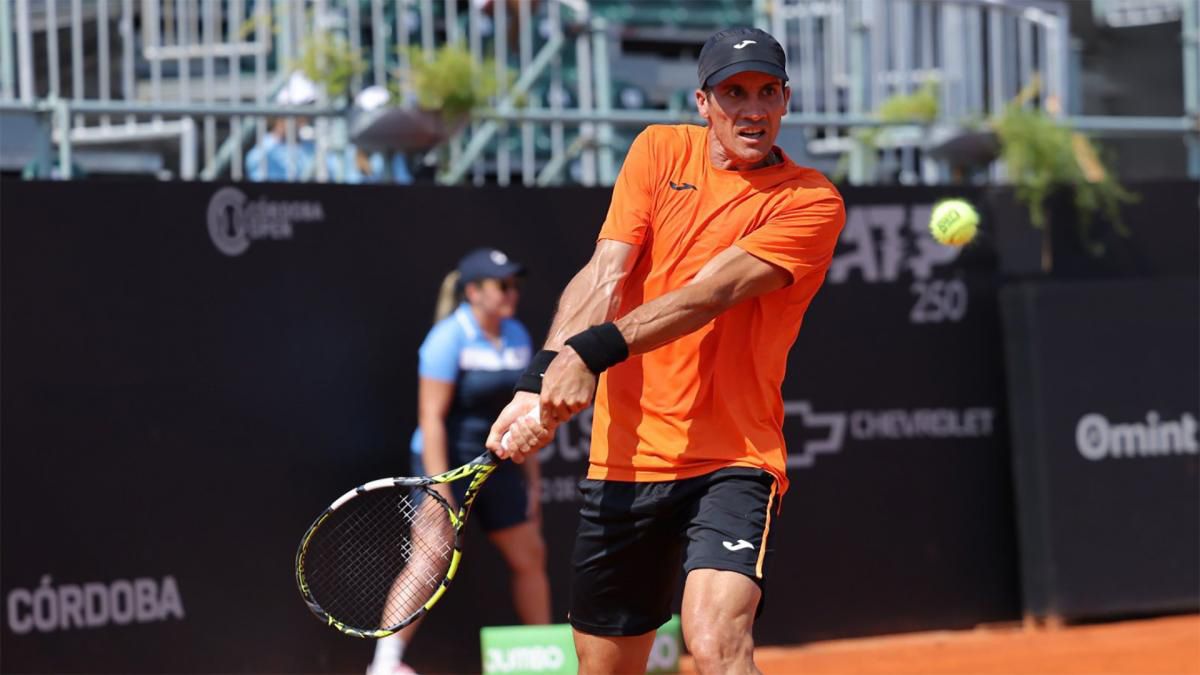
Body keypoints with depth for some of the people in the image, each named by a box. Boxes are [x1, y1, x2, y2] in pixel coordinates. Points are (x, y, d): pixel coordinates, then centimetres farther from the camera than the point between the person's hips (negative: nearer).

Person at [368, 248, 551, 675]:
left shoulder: (517, 337, 7)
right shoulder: (449, 339, -15)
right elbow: (431, 418, -18)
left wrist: (532, 479, 13)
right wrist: (441, 489, -23)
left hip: (496, 466, 8)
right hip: (449, 463, -7)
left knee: (530, 556, 10)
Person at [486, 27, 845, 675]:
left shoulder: (811, 202, -6)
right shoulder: (660, 152, 7)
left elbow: (710, 293, -19)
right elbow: (603, 276, -4)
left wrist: (593, 350, -31)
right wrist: (540, 382, -20)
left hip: (731, 457, -4)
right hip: (624, 457, 4)